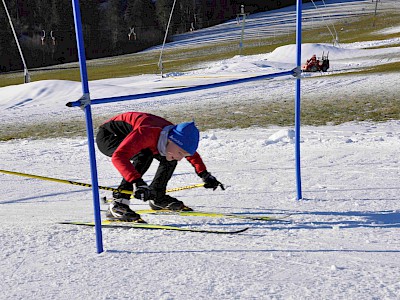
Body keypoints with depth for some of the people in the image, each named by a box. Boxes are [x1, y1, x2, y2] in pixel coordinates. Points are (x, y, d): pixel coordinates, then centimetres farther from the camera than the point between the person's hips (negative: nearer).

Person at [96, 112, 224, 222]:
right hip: (107, 136, -8)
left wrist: (205, 175, 3)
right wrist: (137, 182, -58)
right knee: (145, 155, -33)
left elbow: (192, 155, 9)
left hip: (128, 135, 8)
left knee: (169, 159, -1)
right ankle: (118, 203, -32)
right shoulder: (147, 134, -40)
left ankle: (157, 197, 16)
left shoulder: (176, 136, -15)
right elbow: (118, 157, -50)